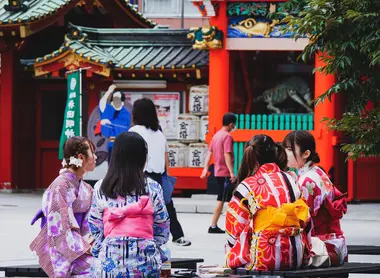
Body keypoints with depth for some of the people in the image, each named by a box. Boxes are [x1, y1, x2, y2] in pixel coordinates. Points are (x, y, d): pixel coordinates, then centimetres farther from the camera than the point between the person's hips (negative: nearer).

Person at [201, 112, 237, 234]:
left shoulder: (216, 135, 12)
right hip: (225, 173, -9)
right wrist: (232, 172, -23)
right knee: (221, 200, -4)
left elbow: (209, 153, 12)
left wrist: (206, 168, 12)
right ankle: (213, 226, -3)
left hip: (218, 172, 9)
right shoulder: (227, 137, -14)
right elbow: (227, 155, -21)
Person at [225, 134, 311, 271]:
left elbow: (235, 230, 1)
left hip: (263, 260, -5)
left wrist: (230, 259, 14)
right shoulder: (291, 180, 10)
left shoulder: (246, 187, -3)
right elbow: (305, 221, 12)